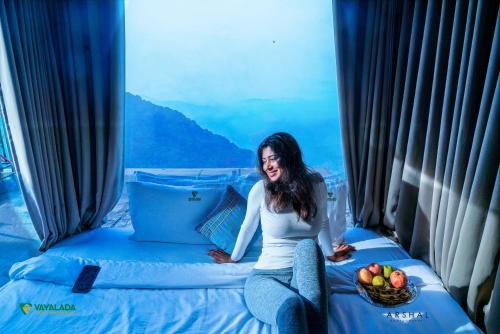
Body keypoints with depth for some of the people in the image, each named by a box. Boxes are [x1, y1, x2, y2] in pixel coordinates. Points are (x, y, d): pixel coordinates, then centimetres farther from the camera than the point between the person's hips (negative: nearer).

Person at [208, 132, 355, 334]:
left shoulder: (316, 184, 1)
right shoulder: (261, 189, -6)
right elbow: (248, 227, 13)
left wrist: (329, 253, 35)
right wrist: (234, 258, 28)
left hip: (306, 277, 3)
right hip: (265, 277, -2)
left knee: (308, 246, -33)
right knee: (291, 304, -38)